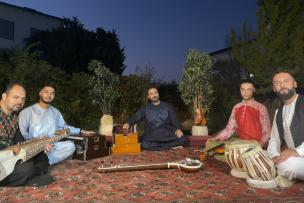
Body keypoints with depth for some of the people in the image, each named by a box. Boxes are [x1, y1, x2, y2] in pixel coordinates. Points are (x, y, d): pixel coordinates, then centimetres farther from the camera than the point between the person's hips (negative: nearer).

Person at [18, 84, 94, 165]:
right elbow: (21, 133, -8)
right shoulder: (27, 112, -2)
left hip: (51, 146, 5)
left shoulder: (55, 112, 15)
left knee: (70, 145, -22)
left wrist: (81, 131, 15)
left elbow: (64, 127, 24)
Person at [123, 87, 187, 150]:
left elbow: (174, 119, 6)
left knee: (182, 140, -24)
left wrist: (178, 129, -13)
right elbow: (136, 116, 2)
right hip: (151, 135, 0)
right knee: (145, 145, -31)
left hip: (167, 133, 1)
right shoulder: (146, 108, 12)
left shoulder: (167, 106, 11)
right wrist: (128, 123, -19)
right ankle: (170, 146, -13)